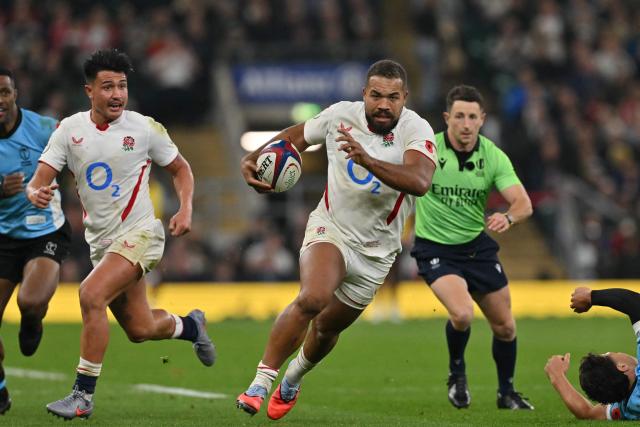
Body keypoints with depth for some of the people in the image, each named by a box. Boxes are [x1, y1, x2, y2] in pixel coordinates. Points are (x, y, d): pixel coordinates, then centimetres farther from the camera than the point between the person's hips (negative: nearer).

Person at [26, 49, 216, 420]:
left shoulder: (145, 128, -6)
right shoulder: (70, 129, 0)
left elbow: (180, 169, 8)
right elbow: (39, 180, -3)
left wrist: (186, 209, -8)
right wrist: (36, 193, -27)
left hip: (139, 233, -5)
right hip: (101, 241, 5)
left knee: (91, 295, -27)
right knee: (140, 329, 11)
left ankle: (83, 395, -20)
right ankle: (190, 326, 47)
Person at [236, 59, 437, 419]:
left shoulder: (416, 130, -20)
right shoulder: (341, 115, -11)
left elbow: (419, 181, -40)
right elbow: (295, 136, 9)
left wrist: (367, 160, -52)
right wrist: (254, 159, -7)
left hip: (375, 251, 1)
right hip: (331, 229, -1)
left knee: (327, 329, 17)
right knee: (313, 298, -31)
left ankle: (293, 380, 49)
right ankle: (261, 382, -21)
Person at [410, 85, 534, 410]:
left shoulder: (494, 157, -10)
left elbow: (523, 203, -19)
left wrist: (508, 218, -39)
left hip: (477, 246, 4)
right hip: (435, 248, -4)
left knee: (505, 326, 8)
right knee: (462, 313, -27)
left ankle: (506, 393, 32)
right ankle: (456, 373, 3)